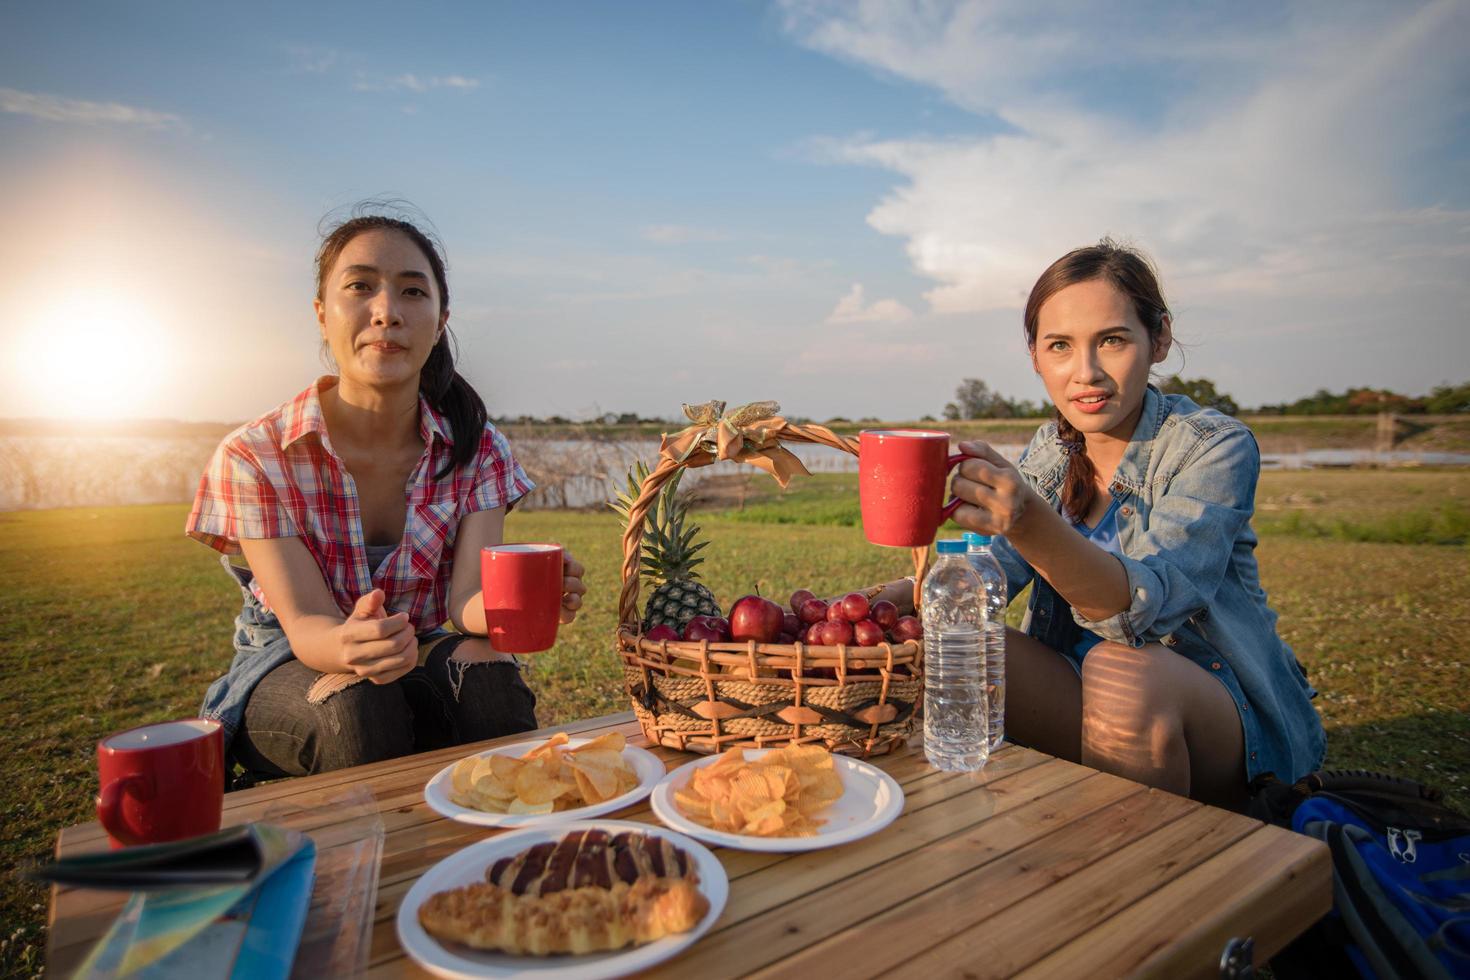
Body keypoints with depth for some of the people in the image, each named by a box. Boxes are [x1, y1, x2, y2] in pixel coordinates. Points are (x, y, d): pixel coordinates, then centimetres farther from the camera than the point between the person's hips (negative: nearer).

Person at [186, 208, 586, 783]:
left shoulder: (476, 450, -9)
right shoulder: (253, 457, -15)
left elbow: (467, 598, -21)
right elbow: (305, 625, -21)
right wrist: (349, 645, -47)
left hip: (422, 656, 2)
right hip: (289, 669, -1)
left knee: (483, 669, -32)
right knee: (360, 706, -35)